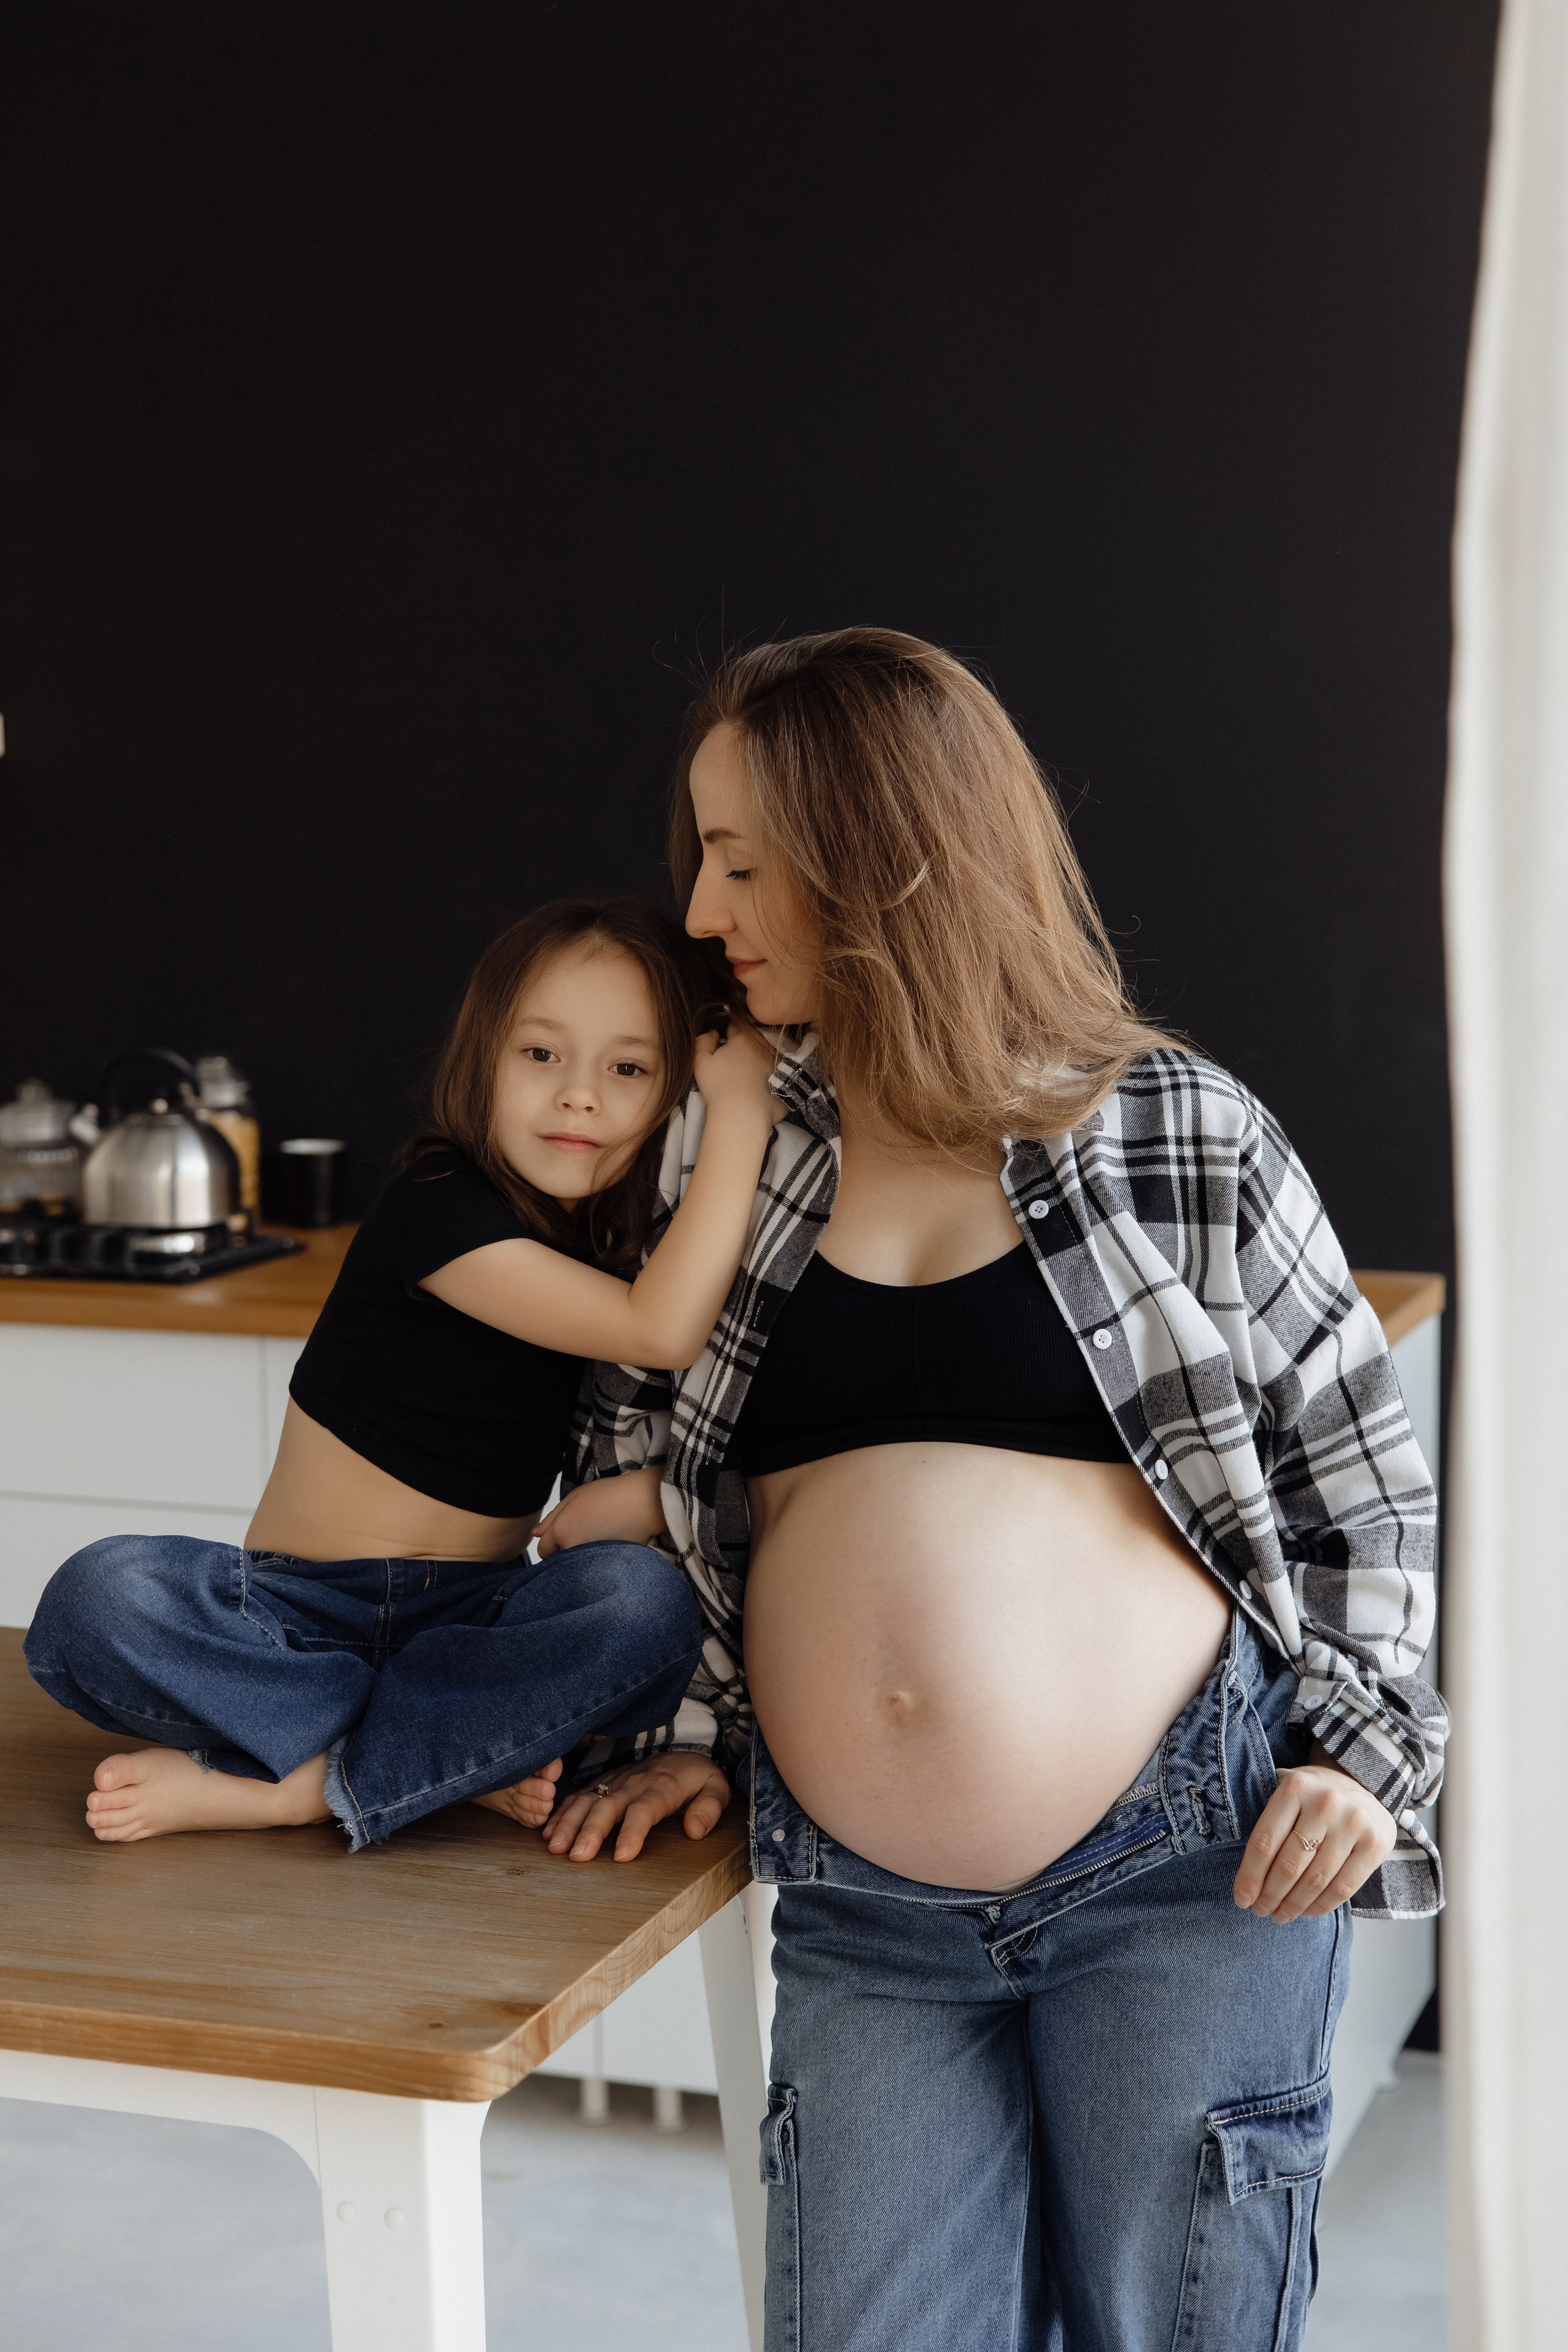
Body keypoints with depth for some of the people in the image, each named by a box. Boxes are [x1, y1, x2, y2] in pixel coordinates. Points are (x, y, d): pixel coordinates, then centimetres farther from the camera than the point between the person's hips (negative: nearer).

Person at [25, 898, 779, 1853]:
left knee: (648, 1603, -30)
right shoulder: (440, 1207, -14)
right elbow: (663, 1329, -23)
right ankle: (480, 1757, -28)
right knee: (95, 1599, -32)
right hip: (297, 1615, -4)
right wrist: (743, 1115, -21)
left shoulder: (611, 1245, 6)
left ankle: (286, 1789, -26)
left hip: (478, 1621, 4)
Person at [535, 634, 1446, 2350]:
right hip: (866, 1906, 3)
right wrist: (685, 1728, 8)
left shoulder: (1180, 1138, 0)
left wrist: (1360, 1748, -5)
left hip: (1189, 1863, -3)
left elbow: (1359, 1472, 6)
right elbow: (641, 1468, 19)